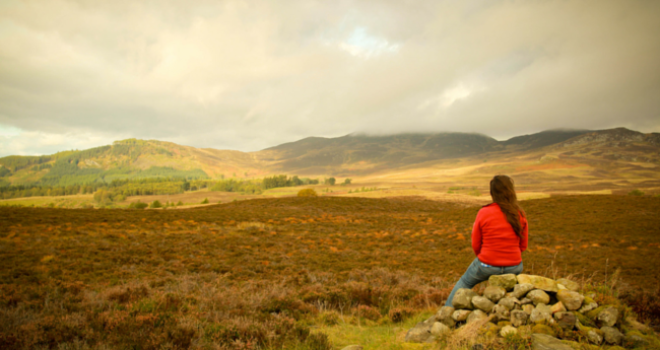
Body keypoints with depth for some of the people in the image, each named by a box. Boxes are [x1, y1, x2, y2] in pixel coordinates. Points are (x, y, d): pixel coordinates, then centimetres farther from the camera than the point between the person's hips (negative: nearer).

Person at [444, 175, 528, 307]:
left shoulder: (483, 213, -13)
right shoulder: (520, 215, -7)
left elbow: (476, 245, -5)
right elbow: (523, 245, 3)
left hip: (487, 266, -2)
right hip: (514, 267, 2)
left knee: (464, 282, 25)